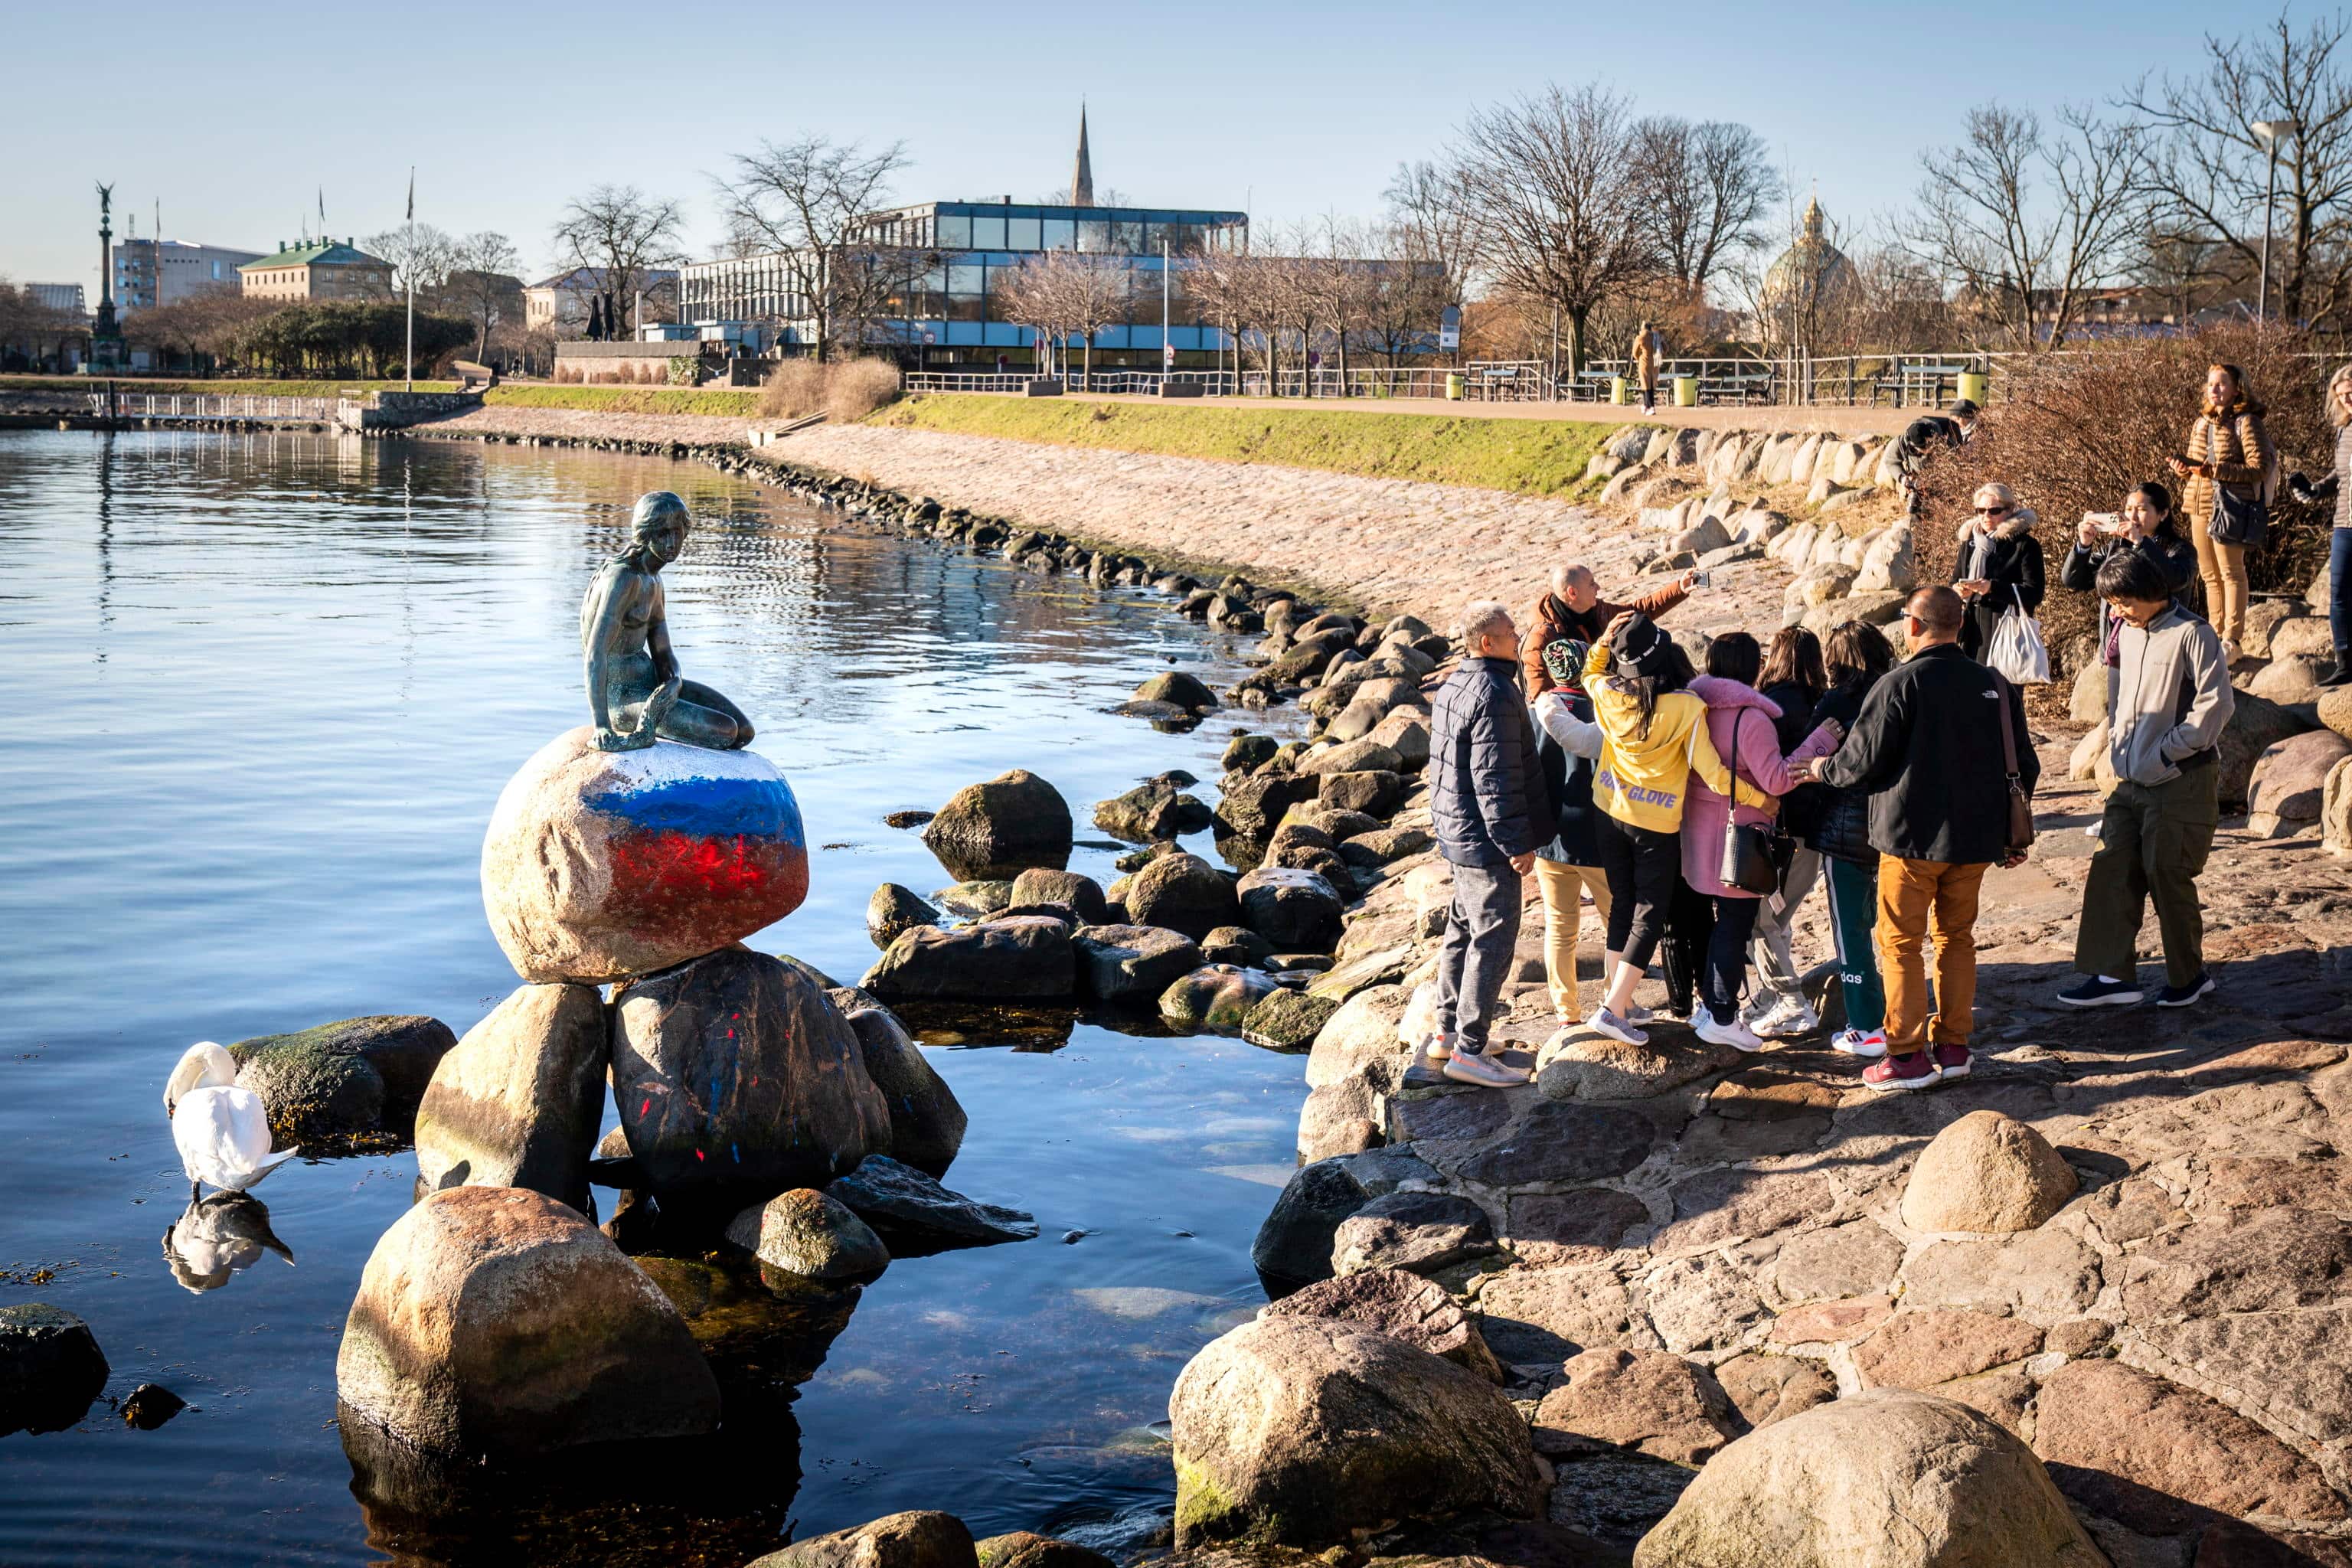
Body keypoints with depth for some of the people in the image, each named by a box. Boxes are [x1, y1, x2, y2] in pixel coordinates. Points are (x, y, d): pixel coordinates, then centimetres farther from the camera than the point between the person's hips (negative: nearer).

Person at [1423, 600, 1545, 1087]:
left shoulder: (1453, 686, 11)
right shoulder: (1494, 695, -21)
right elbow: (1494, 779, -24)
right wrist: (1517, 843, -19)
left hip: (1456, 830, 10)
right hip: (1486, 840, -10)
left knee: (1463, 931, 18)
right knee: (1493, 940, -5)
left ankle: (1447, 1033, 26)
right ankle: (1468, 1050, -3)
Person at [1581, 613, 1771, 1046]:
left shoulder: (1608, 696, -10)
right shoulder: (1686, 708, -21)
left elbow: (1591, 670, 17)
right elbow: (1712, 773, -18)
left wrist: (1606, 637, 2)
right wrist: (1759, 798, -4)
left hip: (1611, 815, 4)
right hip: (1659, 826, -4)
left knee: (1622, 905, 17)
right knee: (1649, 916, 5)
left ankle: (1620, 1001, 21)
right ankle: (1613, 1009, -3)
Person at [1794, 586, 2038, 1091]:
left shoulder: (1899, 685, -14)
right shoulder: (1995, 685, 4)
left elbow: (1863, 762, -11)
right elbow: (2023, 766, 11)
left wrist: (1822, 770, 10)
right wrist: (2012, 836, 21)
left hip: (1912, 838, -5)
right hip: (1976, 840, 6)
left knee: (1901, 943, 3)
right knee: (1956, 938, 16)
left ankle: (1908, 1056, 3)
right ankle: (1953, 1047, 19)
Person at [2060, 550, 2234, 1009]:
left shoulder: (2191, 634, -13)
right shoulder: (2126, 633, 11)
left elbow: (2216, 703, -17)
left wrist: (2165, 753, -16)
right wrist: (2116, 746, 11)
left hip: (2181, 782, -8)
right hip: (2131, 781, 8)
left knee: (2167, 876, -2)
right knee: (2111, 869, 1)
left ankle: (2189, 975, 15)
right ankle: (2114, 974, 4)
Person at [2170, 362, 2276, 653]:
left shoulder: (2245, 422, -8)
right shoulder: (2202, 423, 16)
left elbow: (2259, 468, -14)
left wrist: (2216, 470, -22)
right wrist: (2184, 468, 0)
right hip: (2199, 506, 8)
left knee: (2231, 572, -4)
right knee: (2209, 574, 12)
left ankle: (2232, 639, -2)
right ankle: (2216, 633, 20)